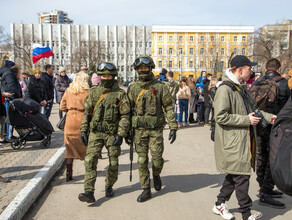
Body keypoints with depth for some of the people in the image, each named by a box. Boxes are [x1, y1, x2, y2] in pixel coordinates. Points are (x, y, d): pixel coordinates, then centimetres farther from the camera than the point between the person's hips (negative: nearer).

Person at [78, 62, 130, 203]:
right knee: (90, 160, -10)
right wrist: (83, 130, 5)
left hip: (112, 133, -2)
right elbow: (87, 112, 12)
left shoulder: (120, 94, -3)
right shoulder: (93, 92, 7)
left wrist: (121, 134, -14)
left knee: (113, 162, 8)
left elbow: (125, 116, -5)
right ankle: (89, 192, -8)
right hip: (95, 133, 2)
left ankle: (109, 186, 32)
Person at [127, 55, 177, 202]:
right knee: (142, 161, 4)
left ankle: (156, 175, 32)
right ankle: (146, 190, 17)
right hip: (139, 129, 2)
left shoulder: (160, 87, -1)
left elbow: (169, 107, 0)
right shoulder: (133, 88, 5)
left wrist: (173, 127, -7)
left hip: (156, 129, -2)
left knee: (157, 158, -2)